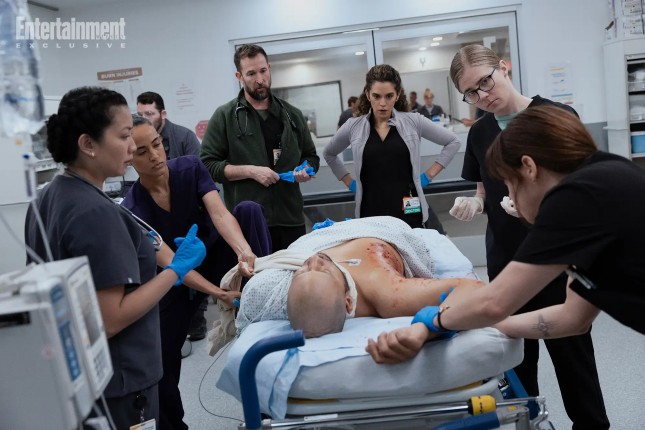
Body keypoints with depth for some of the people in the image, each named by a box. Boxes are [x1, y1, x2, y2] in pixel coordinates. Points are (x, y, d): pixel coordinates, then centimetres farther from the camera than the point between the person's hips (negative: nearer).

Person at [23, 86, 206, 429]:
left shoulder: (46, 199, 4)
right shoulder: (96, 212, -25)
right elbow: (109, 320, -26)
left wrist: (134, 246, 11)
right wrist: (178, 268, -21)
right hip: (117, 383, -9)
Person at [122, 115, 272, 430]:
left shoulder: (190, 168, -15)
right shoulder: (133, 211, -21)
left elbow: (219, 214, -29)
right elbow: (169, 263, -27)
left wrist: (244, 251, -50)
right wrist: (218, 294, -41)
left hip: (215, 258, 1)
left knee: (249, 209, -25)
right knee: (160, 366, -3)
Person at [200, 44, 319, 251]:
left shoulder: (292, 115, 12)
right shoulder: (224, 116, 1)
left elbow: (311, 156, 22)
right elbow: (208, 164, -4)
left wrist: (306, 170, -1)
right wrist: (250, 171, -14)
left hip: (291, 220, 4)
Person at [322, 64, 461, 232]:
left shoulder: (413, 122, 1)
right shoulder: (353, 127, 3)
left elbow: (453, 142, 11)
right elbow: (329, 154, 21)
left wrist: (428, 175, 4)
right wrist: (350, 182, 11)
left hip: (411, 212, 0)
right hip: (371, 214, 1)